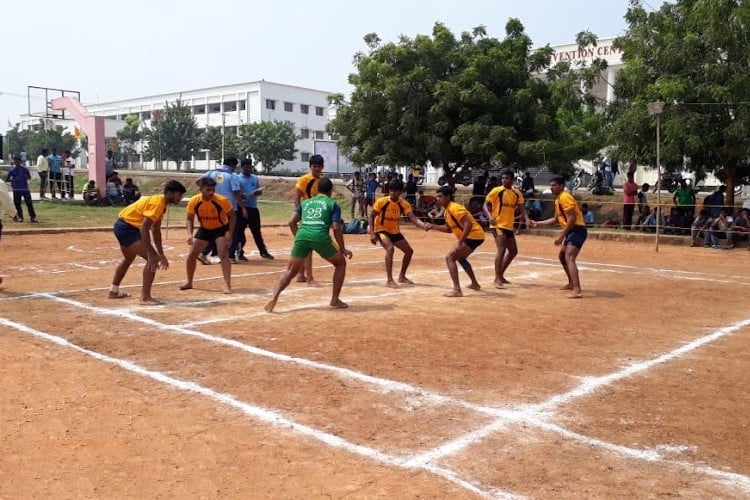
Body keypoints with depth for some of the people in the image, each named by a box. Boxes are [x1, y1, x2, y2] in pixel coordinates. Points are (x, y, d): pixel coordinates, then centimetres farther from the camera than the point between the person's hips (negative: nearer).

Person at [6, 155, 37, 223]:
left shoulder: (25, 169, 3)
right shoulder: (12, 170, 2)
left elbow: (29, 178, 9)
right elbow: (7, 179, 2)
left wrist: (26, 177, -14)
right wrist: (13, 179, -16)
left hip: (25, 189, -1)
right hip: (16, 190, 1)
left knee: (29, 203, -5)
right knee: (17, 204, 4)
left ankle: (33, 217, -4)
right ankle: (20, 217, 17)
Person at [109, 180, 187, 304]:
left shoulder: (162, 204, 9)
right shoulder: (157, 203, -22)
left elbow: (156, 230, 14)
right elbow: (144, 227, -30)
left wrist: (161, 254, 11)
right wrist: (151, 254, -32)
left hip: (123, 226, 11)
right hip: (127, 227, -11)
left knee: (128, 258, 31)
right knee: (153, 260, -17)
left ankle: (114, 291, 47)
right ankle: (145, 297, -15)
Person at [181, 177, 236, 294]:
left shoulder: (222, 200, -28)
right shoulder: (193, 201, -21)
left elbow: (232, 216, -14)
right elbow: (190, 219, -6)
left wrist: (230, 234, -22)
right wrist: (190, 234, -22)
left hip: (221, 229, -4)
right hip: (204, 229, 4)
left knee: (223, 255, -20)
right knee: (191, 254, 4)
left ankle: (228, 285, -16)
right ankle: (189, 282, 24)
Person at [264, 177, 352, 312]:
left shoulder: (305, 202, 27)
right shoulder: (333, 204, 17)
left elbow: (292, 222, 16)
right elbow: (336, 228, 5)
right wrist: (343, 249, 12)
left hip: (302, 235, 3)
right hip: (320, 237, -3)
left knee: (290, 271, 13)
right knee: (341, 263, 20)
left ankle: (274, 297, -11)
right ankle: (335, 300, 17)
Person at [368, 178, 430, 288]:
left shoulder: (404, 204, -14)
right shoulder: (381, 201, -21)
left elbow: (413, 218, -25)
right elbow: (372, 216, -12)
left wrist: (423, 225, -46)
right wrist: (372, 234, -22)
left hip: (395, 231, 6)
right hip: (381, 230, -5)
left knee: (409, 251, 6)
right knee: (390, 248, -31)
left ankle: (402, 276, 27)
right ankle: (389, 280, -29)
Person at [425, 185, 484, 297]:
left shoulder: (454, 208, -19)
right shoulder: (448, 210, 12)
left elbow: (468, 224, -28)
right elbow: (449, 229, 20)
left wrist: (460, 242, -29)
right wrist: (433, 227, 12)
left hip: (474, 236, -11)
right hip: (474, 236, 11)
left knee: (449, 257, -15)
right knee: (460, 258, 31)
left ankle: (457, 290, -21)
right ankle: (475, 283, 45)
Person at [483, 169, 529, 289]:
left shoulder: (517, 193, 7)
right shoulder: (496, 191, -8)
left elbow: (522, 208, 5)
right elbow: (485, 205, -8)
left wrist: (527, 219, -14)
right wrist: (490, 216, -26)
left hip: (509, 226, 7)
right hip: (498, 225, -7)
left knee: (513, 251, 13)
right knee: (501, 249, -20)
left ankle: (500, 275, 26)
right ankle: (497, 279, -17)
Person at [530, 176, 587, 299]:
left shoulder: (565, 197, -14)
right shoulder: (558, 199, 17)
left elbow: (572, 218, -22)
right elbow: (556, 219, 28)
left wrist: (561, 235, -22)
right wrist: (538, 223, 25)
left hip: (577, 230, -11)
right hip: (571, 231, 11)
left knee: (569, 258, -23)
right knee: (562, 256, 23)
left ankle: (577, 290, -33)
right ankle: (571, 283, 37)